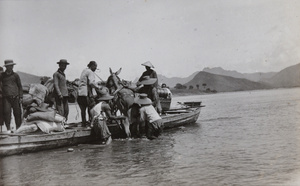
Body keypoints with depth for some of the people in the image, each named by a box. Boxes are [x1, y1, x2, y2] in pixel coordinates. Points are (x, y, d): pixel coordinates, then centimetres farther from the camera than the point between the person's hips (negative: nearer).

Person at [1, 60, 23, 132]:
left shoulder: (15, 75, 10)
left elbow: (20, 86, 12)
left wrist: (21, 97, 5)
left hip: (15, 97, 0)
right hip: (6, 97, 0)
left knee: (17, 113, 1)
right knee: (6, 112, -11)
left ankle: (18, 128, 10)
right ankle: (8, 129, -6)